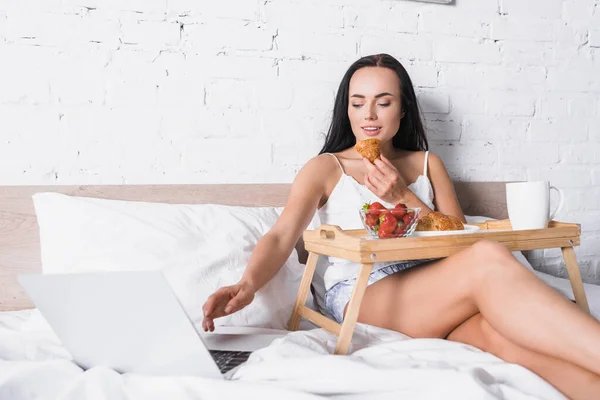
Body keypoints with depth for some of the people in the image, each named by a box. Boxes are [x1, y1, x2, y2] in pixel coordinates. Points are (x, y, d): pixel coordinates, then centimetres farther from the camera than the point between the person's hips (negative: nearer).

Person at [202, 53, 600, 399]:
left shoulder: (428, 165, 21)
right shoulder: (325, 168, 10)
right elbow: (281, 237, -4)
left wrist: (403, 197, -3)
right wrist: (249, 284, -26)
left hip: (430, 295, 4)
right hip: (359, 298, -3)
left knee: (504, 331, -34)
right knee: (489, 260, -31)